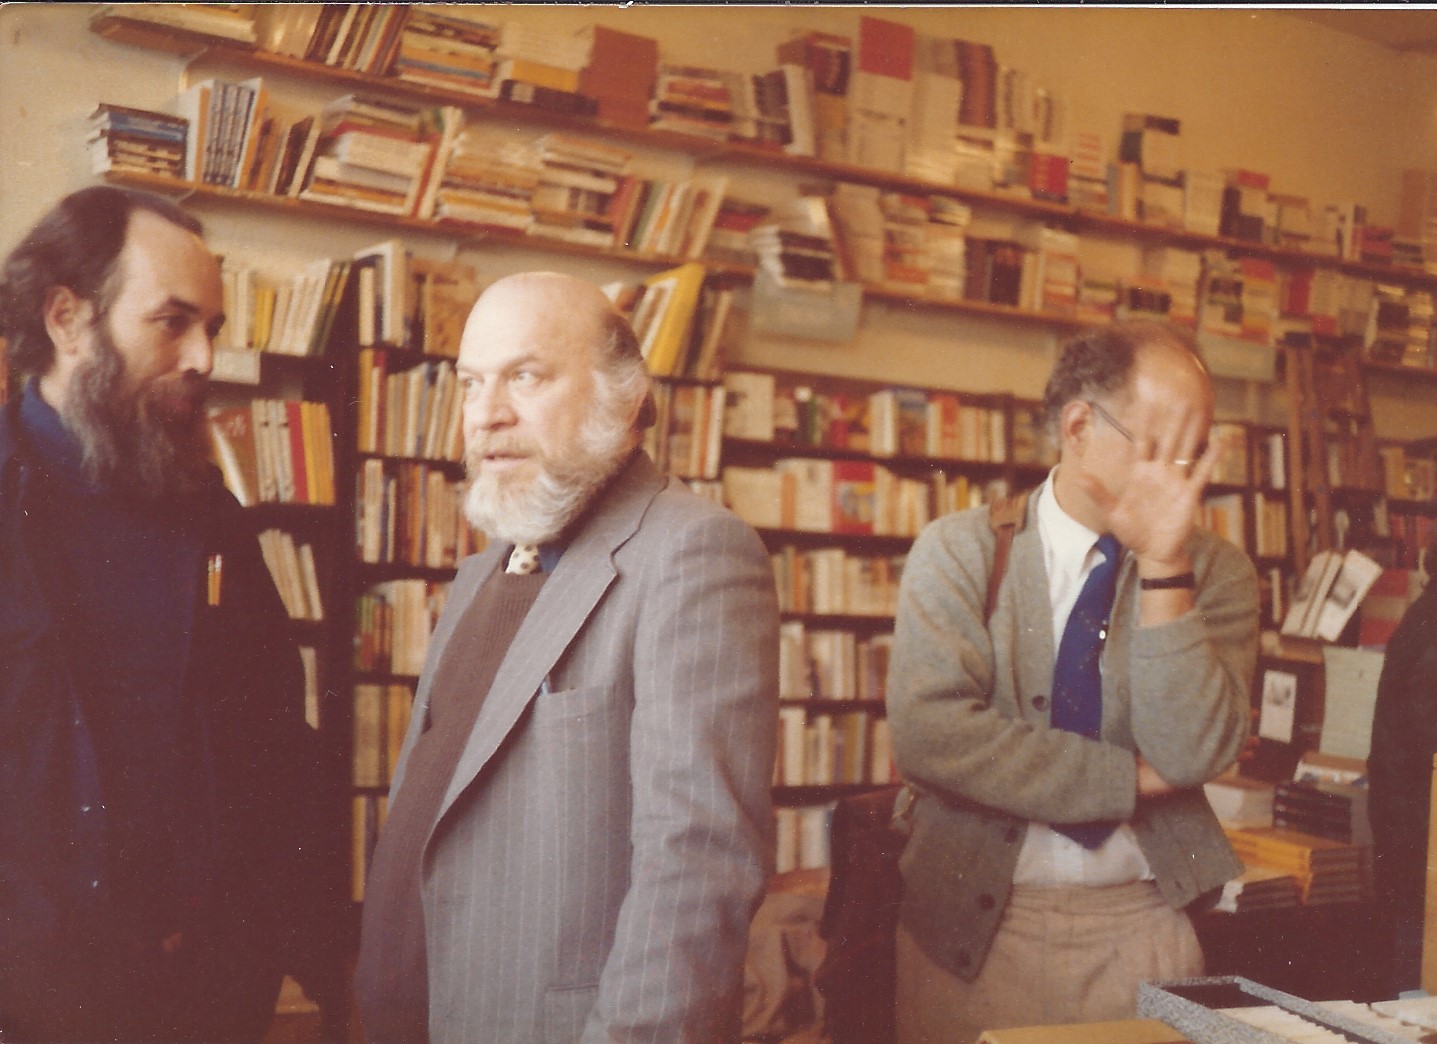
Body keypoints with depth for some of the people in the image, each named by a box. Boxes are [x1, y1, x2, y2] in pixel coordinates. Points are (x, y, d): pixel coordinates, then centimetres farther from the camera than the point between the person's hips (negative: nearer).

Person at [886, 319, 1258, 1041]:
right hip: (973, 919, -1)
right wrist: (1130, 779, -15)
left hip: (1141, 927, 2)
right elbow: (928, 732, -19)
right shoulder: (959, 550, -6)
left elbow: (1196, 754, -14)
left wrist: (1165, 567, -20)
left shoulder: (1216, 572, -1)